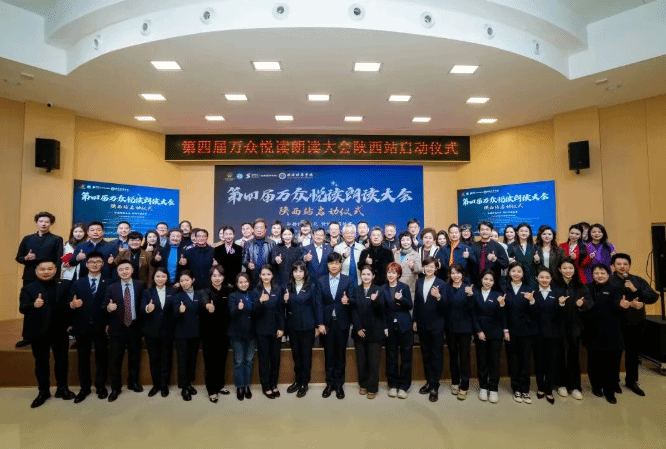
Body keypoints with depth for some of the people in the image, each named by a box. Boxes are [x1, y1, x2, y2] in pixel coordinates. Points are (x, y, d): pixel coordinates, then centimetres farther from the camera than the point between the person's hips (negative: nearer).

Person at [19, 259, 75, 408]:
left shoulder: (65, 285, -1)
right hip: (39, 332, -1)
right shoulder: (28, 288, -5)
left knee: (62, 360, 12)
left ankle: (62, 388, 28)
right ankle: (43, 391, 27)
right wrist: (33, 305, -34)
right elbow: (22, 308, -15)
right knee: (41, 362, 12)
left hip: (60, 331, 1)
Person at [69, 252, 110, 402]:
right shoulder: (77, 284, 8)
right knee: (83, 359, 12)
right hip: (82, 327, 2)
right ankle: (84, 388, 25)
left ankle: (101, 387, 22)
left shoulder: (108, 284, 1)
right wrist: (72, 305, -22)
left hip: (101, 327, -2)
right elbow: (70, 305, 1)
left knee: (102, 358, 8)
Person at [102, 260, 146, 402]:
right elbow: (104, 306, -4)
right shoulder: (111, 288, 0)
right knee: (115, 358, 4)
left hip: (134, 327, 0)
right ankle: (115, 387, 20)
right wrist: (108, 308, -25)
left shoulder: (140, 285, -1)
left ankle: (133, 382, 32)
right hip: (117, 328, 0)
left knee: (134, 357, 14)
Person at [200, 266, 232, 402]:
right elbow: (205, 301, -33)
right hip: (210, 333, -3)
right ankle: (212, 390, 15)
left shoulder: (228, 291, 2)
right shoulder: (205, 291, -10)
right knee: (210, 361, 3)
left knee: (222, 360, 14)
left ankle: (220, 385, 31)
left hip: (223, 332, 3)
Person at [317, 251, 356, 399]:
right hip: (327, 322, 1)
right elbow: (319, 303, 1)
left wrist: (347, 301, -25)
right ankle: (329, 383, 24)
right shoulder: (321, 281, 4)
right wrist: (320, 323, -5)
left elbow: (352, 300, -1)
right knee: (328, 354, 10)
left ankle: (339, 384, 21)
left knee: (341, 354, 8)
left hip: (342, 322, -1)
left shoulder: (348, 281, 1)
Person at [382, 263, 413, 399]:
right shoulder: (383, 289, 2)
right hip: (390, 326, 1)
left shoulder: (404, 287, -1)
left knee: (406, 356, 4)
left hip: (404, 326, -1)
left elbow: (410, 306, -2)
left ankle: (403, 386, 15)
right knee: (391, 356, 8)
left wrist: (401, 299, -18)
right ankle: (393, 385, 21)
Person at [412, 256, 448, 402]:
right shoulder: (419, 282, 6)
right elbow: (416, 302, 9)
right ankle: (429, 381, 28)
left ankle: (434, 386, 11)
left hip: (436, 325, -4)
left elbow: (445, 305, -14)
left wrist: (438, 296, -34)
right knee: (425, 354, 14)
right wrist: (415, 321, 9)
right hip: (422, 324, 5)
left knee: (436, 355, 4)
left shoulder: (442, 284, -8)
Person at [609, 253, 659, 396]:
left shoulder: (638, 280, 3)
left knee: (633, 353, 17)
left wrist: (635, 290, -18)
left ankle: (631, 381, 35)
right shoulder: (609, 282, -11)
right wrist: (629, 304, -28)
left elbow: (654, 297, -6)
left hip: (636, 324, 4)